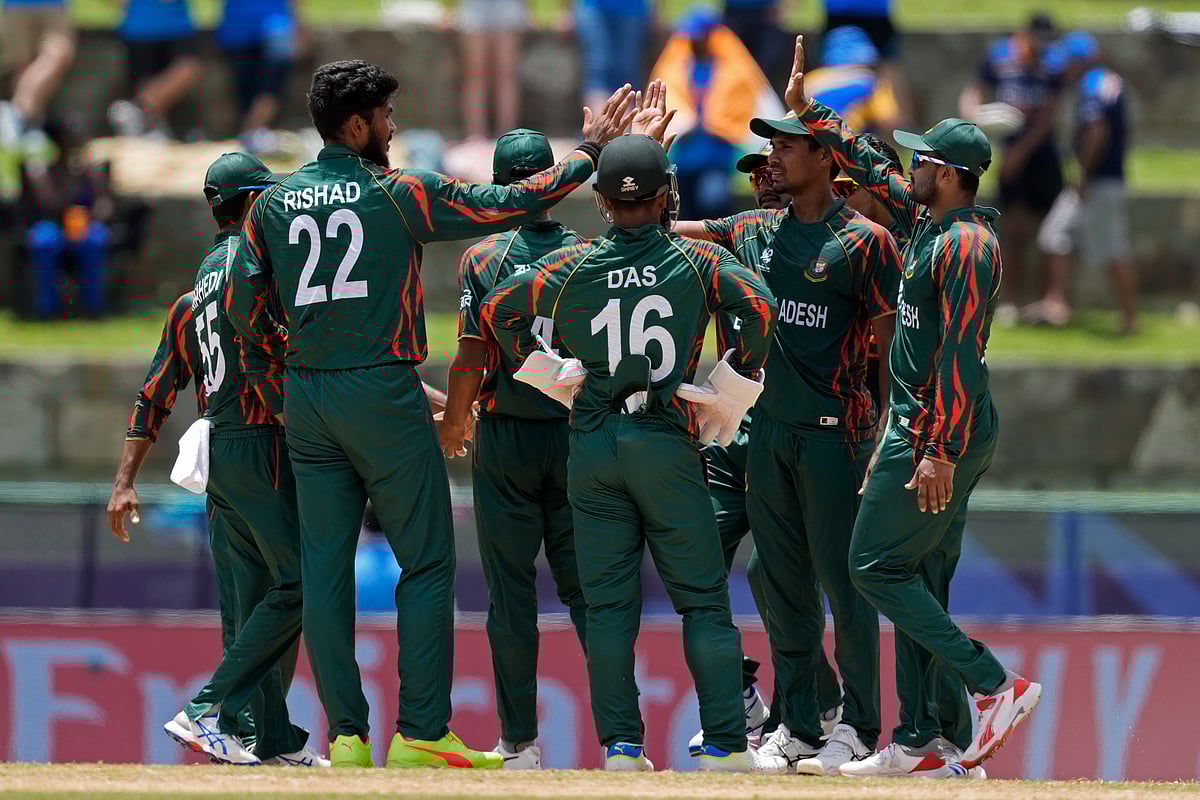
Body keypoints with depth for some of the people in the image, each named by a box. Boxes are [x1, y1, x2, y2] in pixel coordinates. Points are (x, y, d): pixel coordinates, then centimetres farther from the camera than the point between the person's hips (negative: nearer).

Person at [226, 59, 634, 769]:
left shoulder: (274, 204, 7)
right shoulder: (398, 195, -6)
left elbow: (245, 311, 9)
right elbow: (509, 206, -5)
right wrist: (590, 150, 5)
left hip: (305, 401, 5)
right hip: (383, 392, -5)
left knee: (325, 568, 6)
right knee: (426, 562, 1)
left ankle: (346, 736, 4)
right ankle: (421, 733, -5)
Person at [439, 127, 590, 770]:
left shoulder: (484, 257, -6)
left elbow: (471, 356, -8)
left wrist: (452, 425, 7)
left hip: (505, 434, -2)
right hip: (577, 431, 2)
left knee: (511, 592, 3)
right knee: (585, 583, 7)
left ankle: (519, 741, 3)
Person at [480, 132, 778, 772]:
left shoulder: (574, 266, 3)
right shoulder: (697, 260, -2)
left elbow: (499, 310, 7)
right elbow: (758, 308, -15)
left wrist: (547, 375, 14)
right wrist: (731, 387, -5)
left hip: (591, 448, 2)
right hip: (667, 443, -2)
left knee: (608, 604, 6)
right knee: (703, 599, 3)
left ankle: (621, 746, 2)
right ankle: (725, 746, -3)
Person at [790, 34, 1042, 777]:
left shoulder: (965, 243, -17)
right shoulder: (929, 220, 11)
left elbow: (960, 355, -23)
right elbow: (871, 170, 27)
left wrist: (939, 452, -27)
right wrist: (807, 110, 28)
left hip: (940, 433, -10)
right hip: (931, 429, 10)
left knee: (877, 568, -7)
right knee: (921, 582, 10)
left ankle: (997, 685, -12)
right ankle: (921, 743, 11)